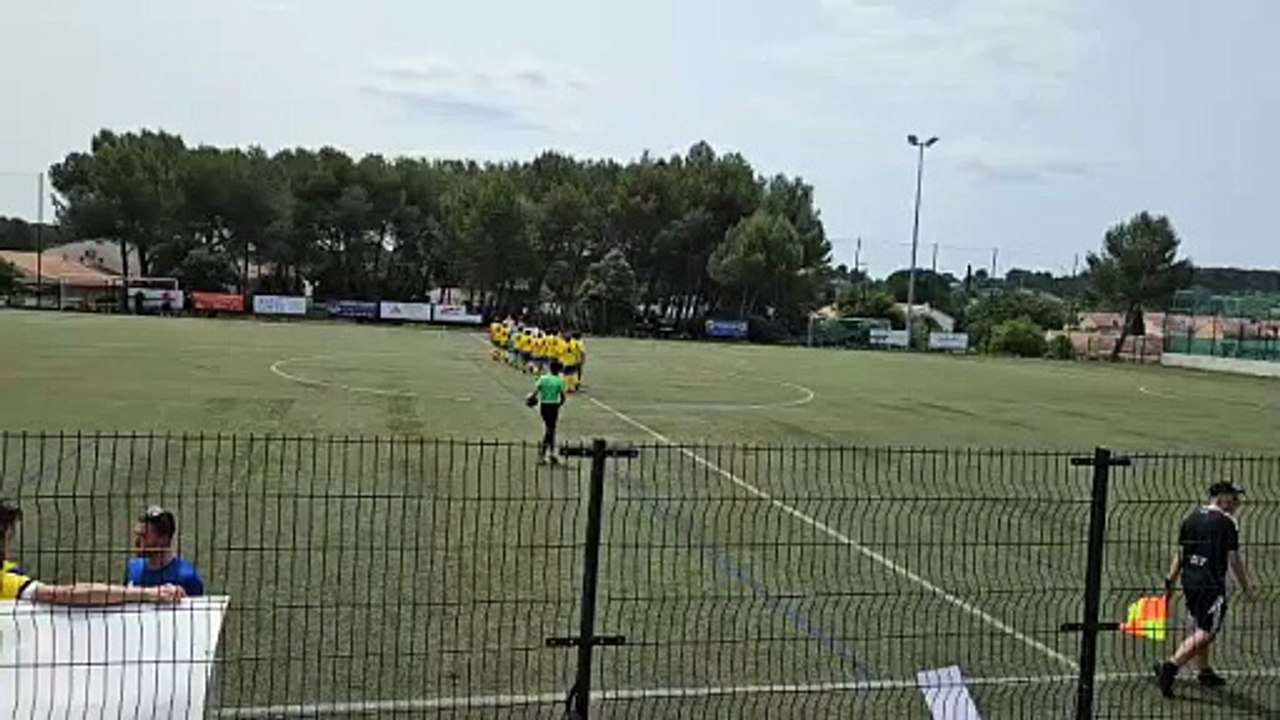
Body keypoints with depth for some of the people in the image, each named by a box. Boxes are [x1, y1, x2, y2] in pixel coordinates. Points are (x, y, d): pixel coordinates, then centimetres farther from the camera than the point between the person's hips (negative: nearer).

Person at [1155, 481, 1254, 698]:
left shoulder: (1191, 518, 11)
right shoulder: (1228, 522, -8)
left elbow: (1180, 554, 12)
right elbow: (1233, 560, -8)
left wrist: (1170, 582, 16)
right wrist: (1247, 588, 2)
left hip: (1189, 580, 8)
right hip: (1212, 584, -8)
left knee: (1199, 629, 20)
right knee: (1205, 633, -6)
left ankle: (1205, 672, 31)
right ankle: (1170, 667, -17)